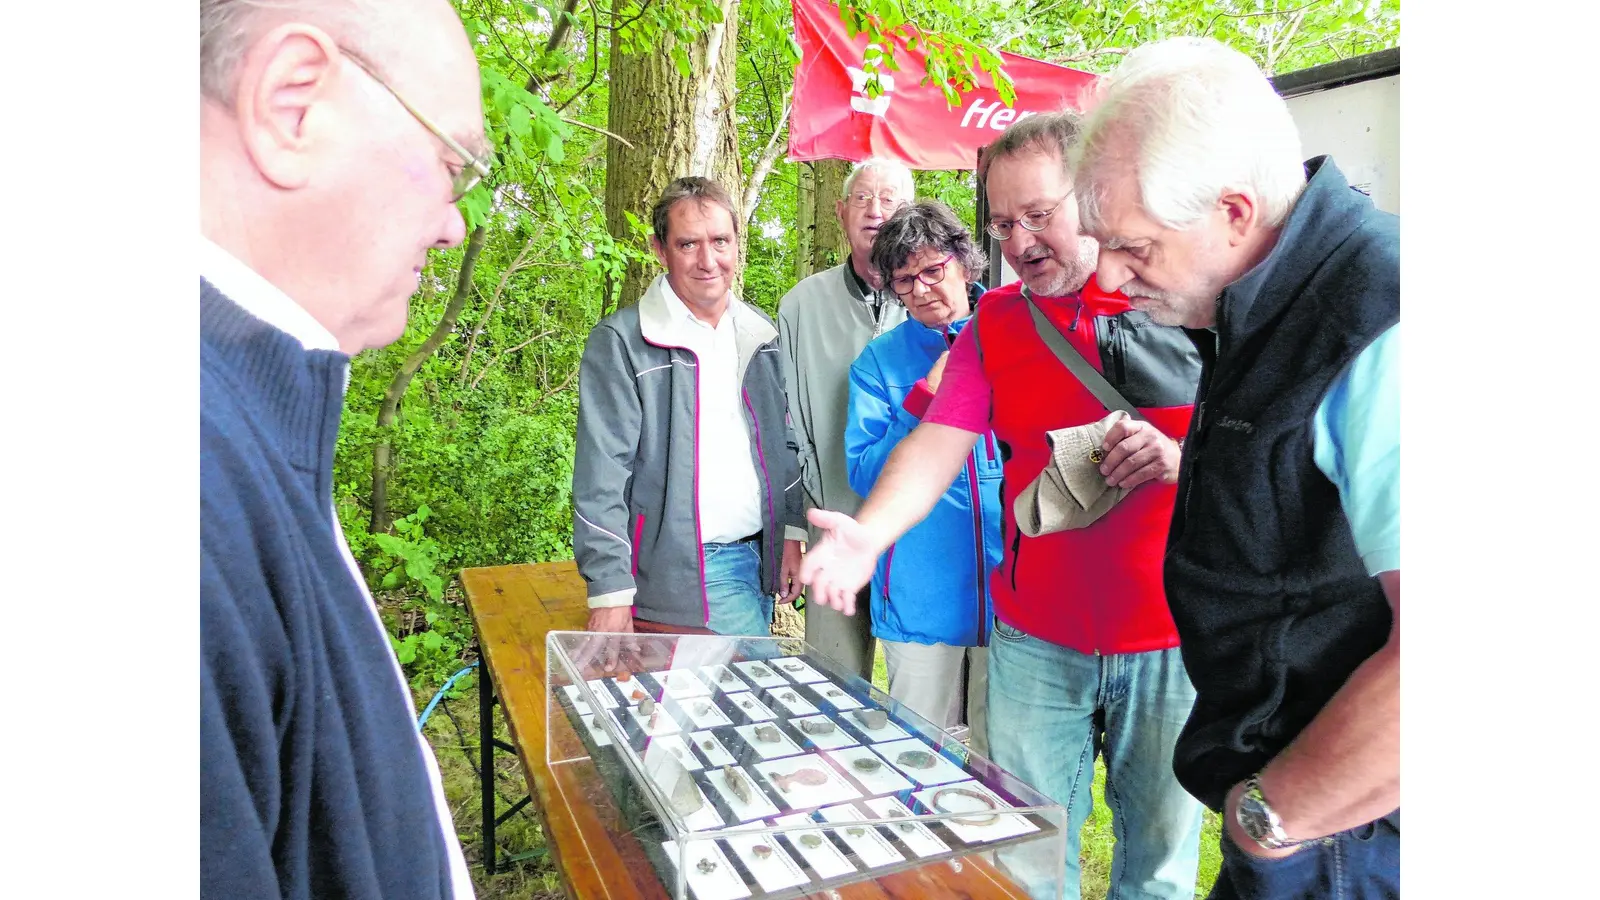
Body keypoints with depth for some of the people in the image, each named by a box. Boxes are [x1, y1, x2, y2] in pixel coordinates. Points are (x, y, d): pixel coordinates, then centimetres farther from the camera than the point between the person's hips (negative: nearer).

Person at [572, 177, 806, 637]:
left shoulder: (761, 333, 9)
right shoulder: (620, 342, -9)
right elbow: (601, 477, -13)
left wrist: (792, 533, 9)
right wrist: (609, 592, -16)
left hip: (758, 560, 6)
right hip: (674, 573, -5)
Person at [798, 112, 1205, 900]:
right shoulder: (994, 323, 3)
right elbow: (937, 443, -7)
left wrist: (1184, 458, -20)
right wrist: (867, 534, -24)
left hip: (1174, 639, -1)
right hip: (1037, 638, 2)